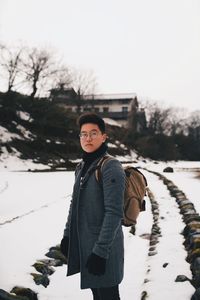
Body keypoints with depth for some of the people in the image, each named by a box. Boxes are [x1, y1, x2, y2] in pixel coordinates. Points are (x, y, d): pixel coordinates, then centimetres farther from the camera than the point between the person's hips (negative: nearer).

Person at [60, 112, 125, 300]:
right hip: (83, 243, 7)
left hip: (103, 245, -7)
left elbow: (114, 213, -21)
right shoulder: (82, 167, 9)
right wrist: (67, 235, 15)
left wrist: (101, 251, -21)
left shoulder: (111, 167, -16)